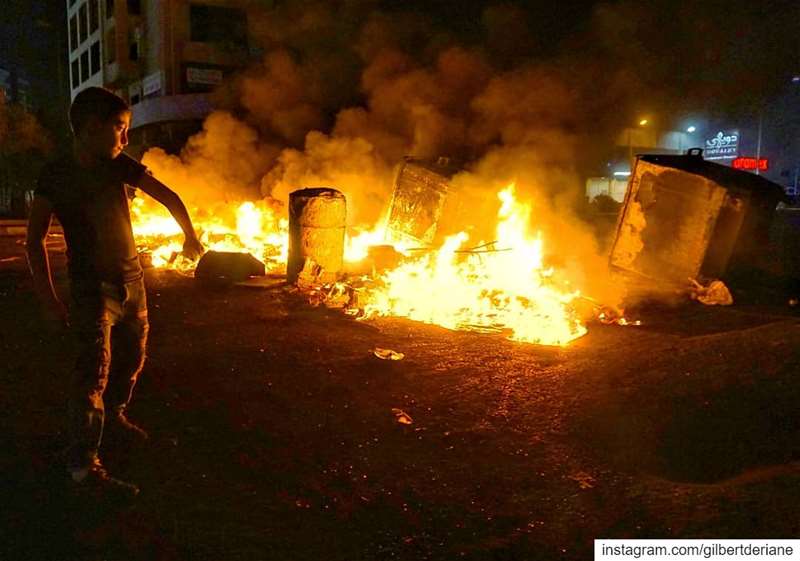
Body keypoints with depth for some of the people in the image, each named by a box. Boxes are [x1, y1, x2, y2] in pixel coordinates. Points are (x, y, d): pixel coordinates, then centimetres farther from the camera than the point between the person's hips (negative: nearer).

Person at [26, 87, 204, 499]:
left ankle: (114, 415, 42)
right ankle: (83, 464, -11)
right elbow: (35, 239, -10)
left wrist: (190, 236, 13)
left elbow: (167, 196, 11)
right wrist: (48, 299, -14)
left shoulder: (119, 166, 1)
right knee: (95, 367, -16)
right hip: (91, 287, -6)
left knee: (131, 357, 16)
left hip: (131, 280, 6)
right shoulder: (56, 176, -10)